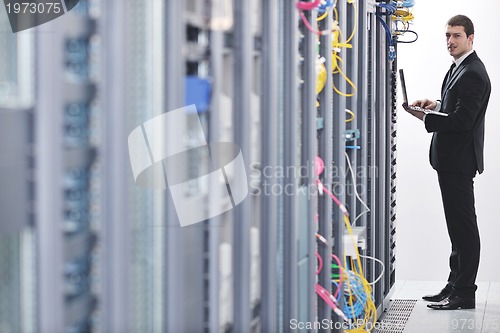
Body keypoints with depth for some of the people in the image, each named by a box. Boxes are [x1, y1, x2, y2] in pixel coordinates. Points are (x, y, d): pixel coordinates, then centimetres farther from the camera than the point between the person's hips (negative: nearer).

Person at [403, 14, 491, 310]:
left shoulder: (472, 74, -18)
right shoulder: (460, 67, 14)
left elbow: (462, 120, -24)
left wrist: (426, 117, -17)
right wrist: (437, 105, 9)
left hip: (459, 161, -11)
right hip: (453, 160, 11)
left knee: (464, 227, -6)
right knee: (458, 227, 15)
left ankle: (464, 294, -1)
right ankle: (455, 286, 23)